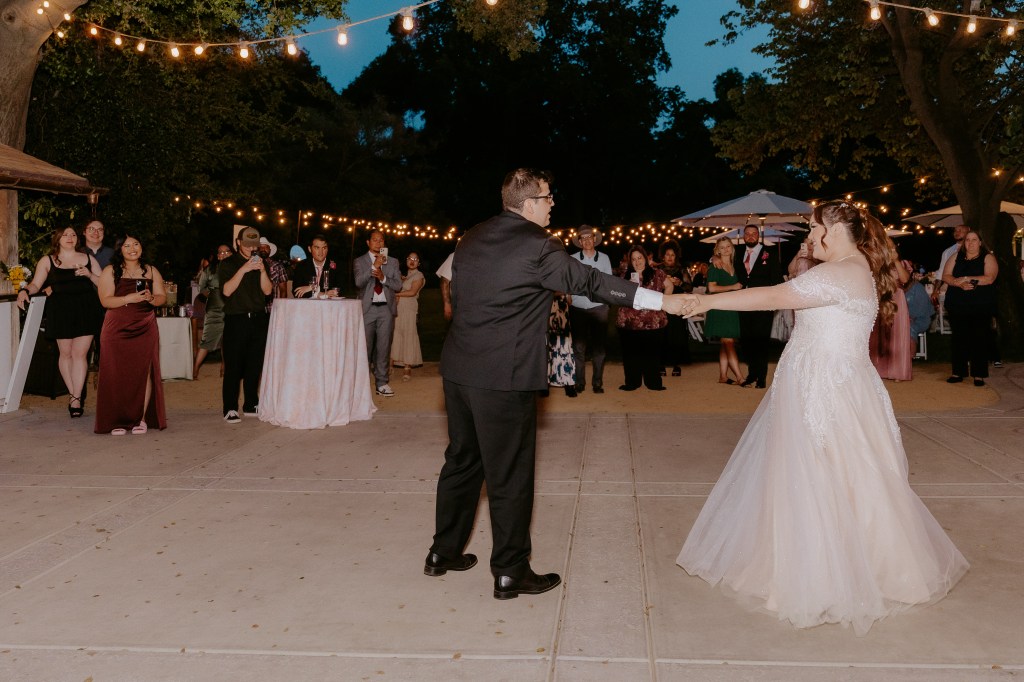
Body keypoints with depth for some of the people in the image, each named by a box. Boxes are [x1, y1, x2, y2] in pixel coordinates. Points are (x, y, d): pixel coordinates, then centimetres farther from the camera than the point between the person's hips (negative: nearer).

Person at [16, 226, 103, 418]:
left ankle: (76, 398, -6)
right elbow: (36, 284, 4)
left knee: (80, 353, -7)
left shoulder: (88, 259, 15)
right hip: (60, 312, 0)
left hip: (85, 311, 0)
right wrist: (24, 291, -16)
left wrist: (90, 275, -6)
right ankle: (74, 394, 15)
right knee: (65, 353, 2)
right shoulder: (47, 261, 11)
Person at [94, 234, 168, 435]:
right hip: (117, 330, -1)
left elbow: (163, 297, 10)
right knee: (118, 374, -5)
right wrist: (129, 298, -19)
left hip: (145, 329, 2)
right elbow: (105, 300, -4)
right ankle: (117, 421, 2)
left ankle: (141, 419, 2)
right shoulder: (110, 271, 6)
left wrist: (151, 298, -12)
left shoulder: (151, 271, 14)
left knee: (144, 371, -4)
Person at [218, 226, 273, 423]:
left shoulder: (260, 263, 14)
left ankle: (251, 405, 16)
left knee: (255, 365, 7)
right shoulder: (227, 264, 3)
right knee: (233, 366, -5)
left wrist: (262, 271, -11)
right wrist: (243, 270, -17)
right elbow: (226, 290, -10)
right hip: (236, 320, -4)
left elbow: (267, 290, 4)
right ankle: (230, 409, -1)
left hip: (258, 319, 4)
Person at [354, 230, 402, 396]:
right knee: (364, 347, -2)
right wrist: (374, 266, -17)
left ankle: (382, 383, 7)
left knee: (384, 347, 2)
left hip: (386, 308, 2)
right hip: (367, 308, -2)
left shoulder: (392, 262, 13)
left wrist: (383, 277, -11)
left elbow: (398, 285, 6)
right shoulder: (360, 262, 7)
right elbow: (358, 282, -8)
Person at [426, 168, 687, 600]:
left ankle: (444, 552, 32)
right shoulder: (537, 245, -12)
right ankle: (510, 572, 15)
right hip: (504, 376, -8)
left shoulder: (471, 239, 11)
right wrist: (661, 301, -6)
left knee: (461, 461, 20)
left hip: (458, 369, 8)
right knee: (510, 475, 4)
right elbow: (589, 282, -11)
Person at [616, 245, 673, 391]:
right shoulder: (626, 275, 12)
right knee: (631, 353, 3)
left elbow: (669, 286, 16)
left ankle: (653, 382, 10)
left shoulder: (656, 273, 5)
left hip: (653, 321, -2)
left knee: (652, 352, 2)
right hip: (629, 321, 2)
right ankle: (632, 382, 10)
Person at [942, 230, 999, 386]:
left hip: (980, 307, -3)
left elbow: (989, 278, -12)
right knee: (959, 338, 5)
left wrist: (966, 279, -12)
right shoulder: (956, 257, 12)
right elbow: (945, 276, 2)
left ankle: (978, 375, 3)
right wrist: (960, 284, -16)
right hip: (957, 306, 3)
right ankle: (958, 372, 12)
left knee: (979, 339, -3)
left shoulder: (988, 258, 3)